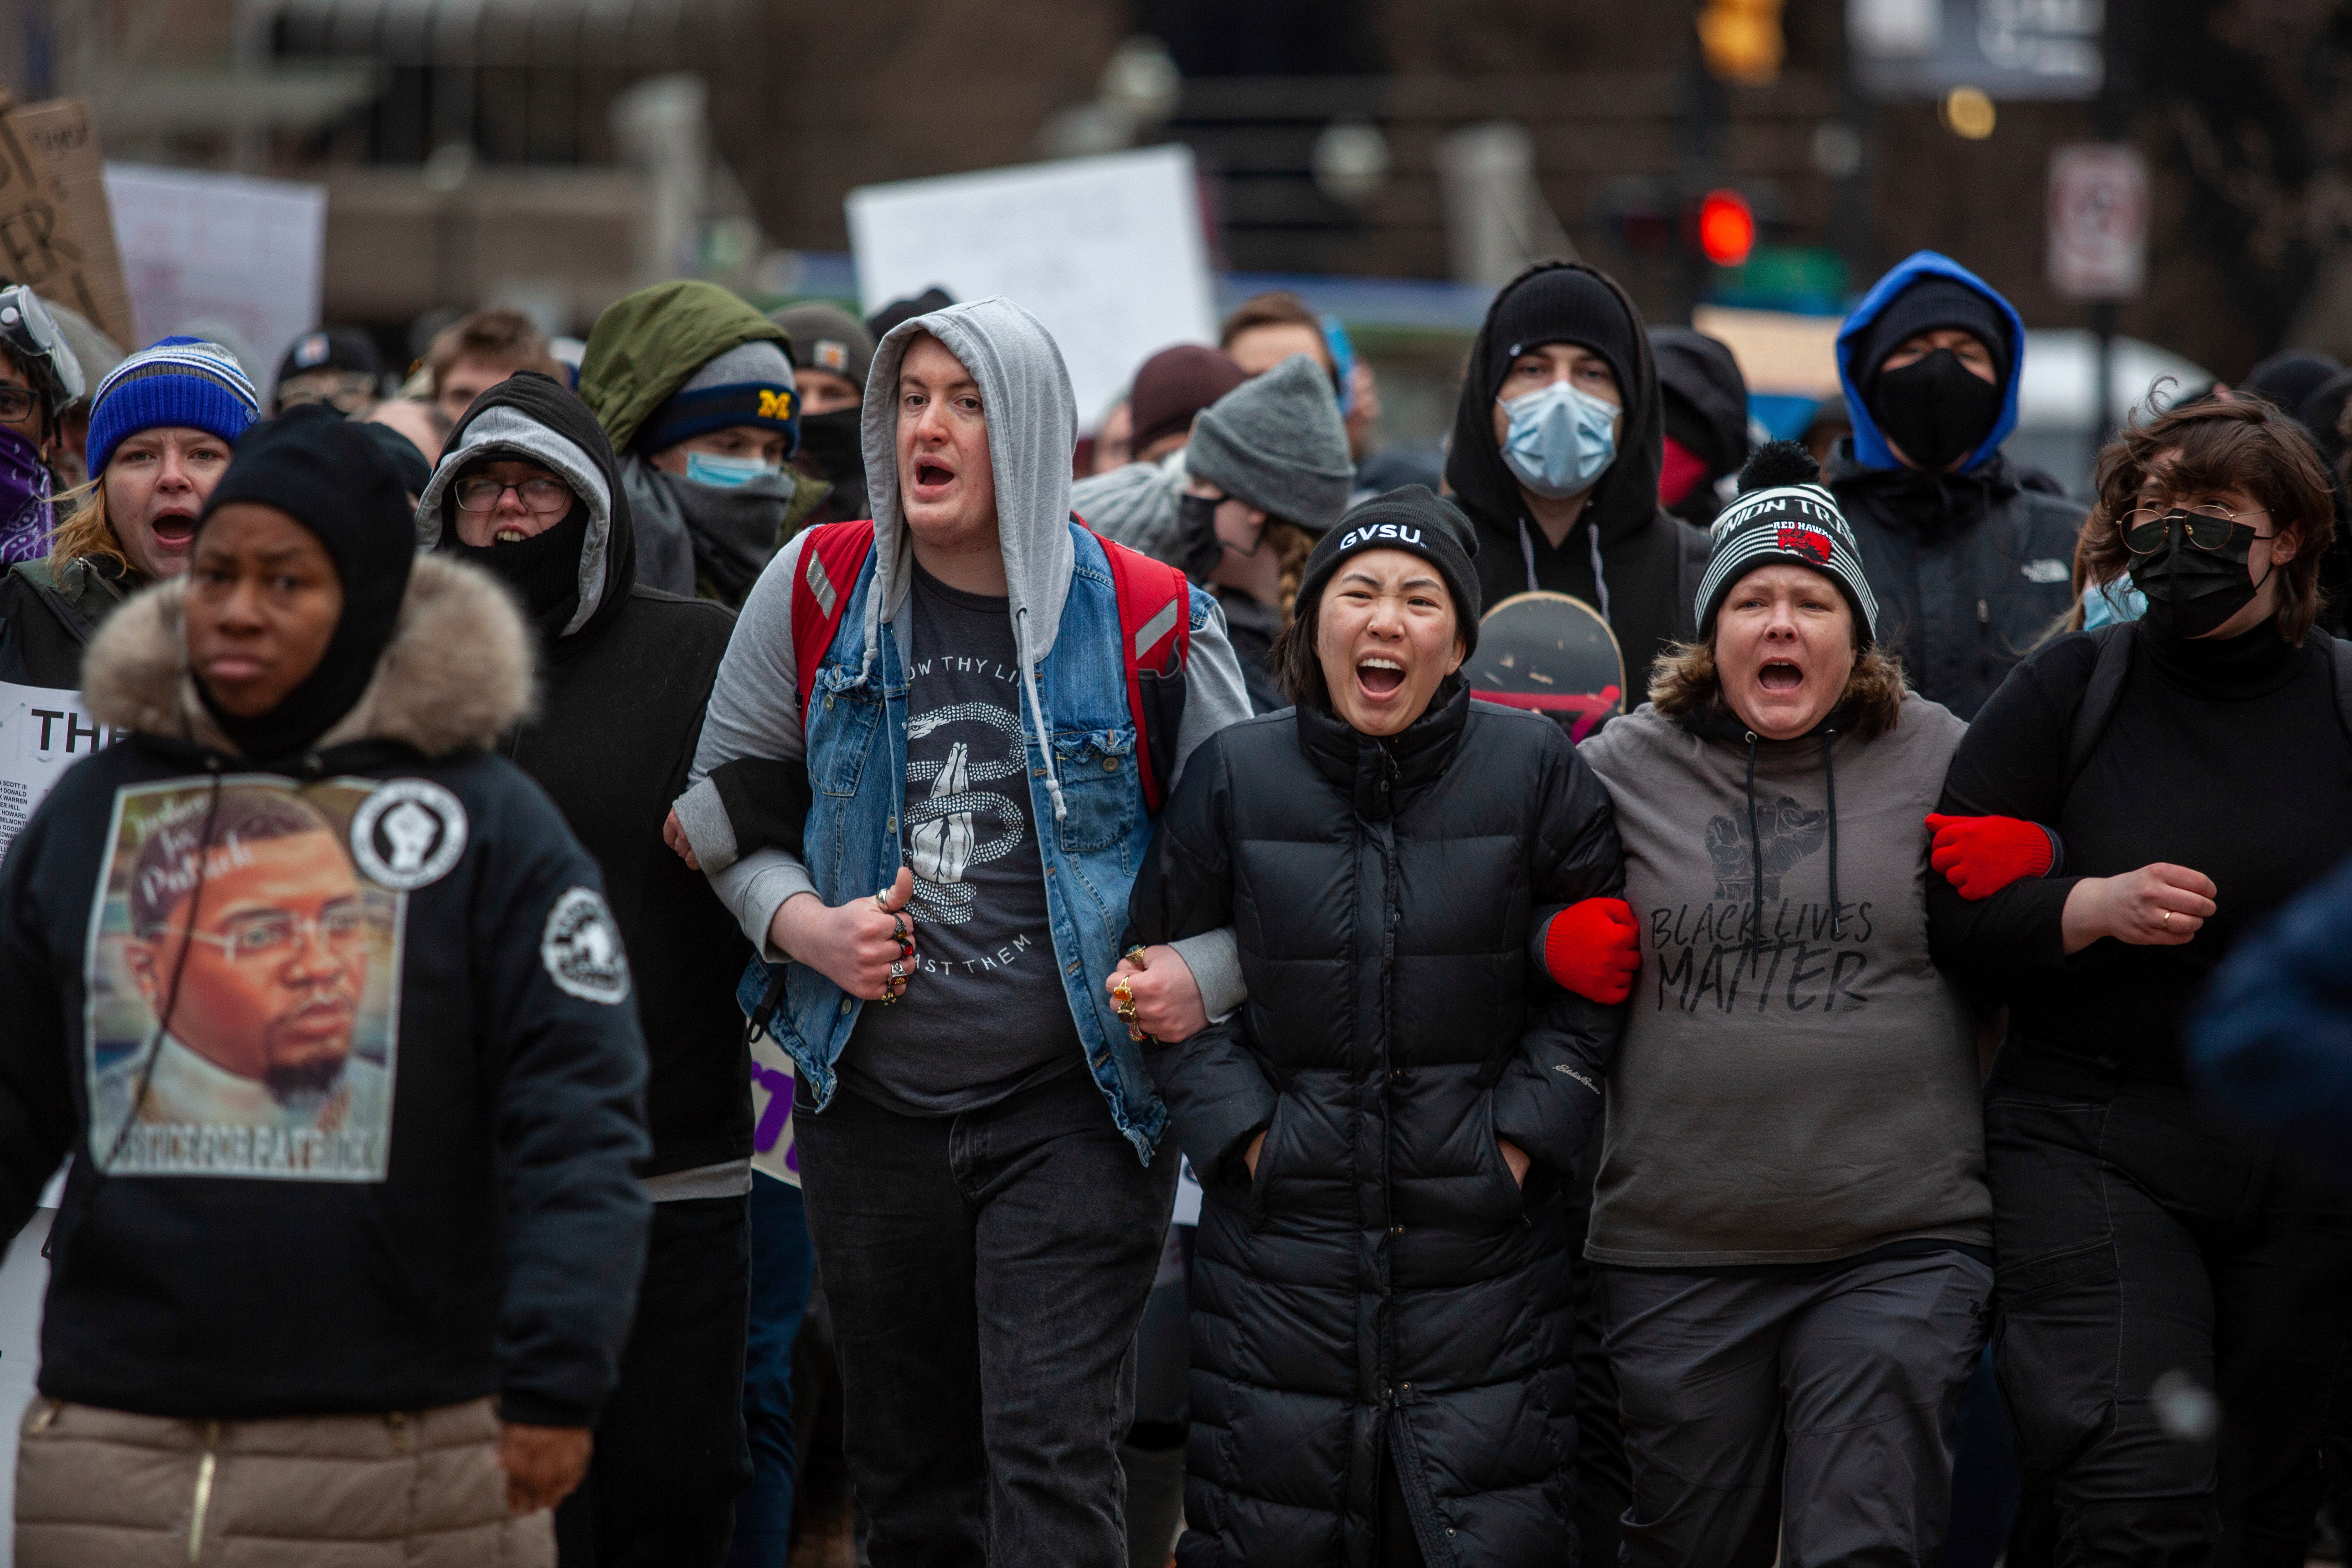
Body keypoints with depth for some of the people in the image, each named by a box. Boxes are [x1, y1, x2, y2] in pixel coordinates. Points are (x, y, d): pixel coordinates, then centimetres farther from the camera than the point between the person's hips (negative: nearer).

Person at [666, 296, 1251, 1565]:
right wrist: (803, 924, -6)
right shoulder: (819, 591, 2)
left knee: (1050, 1461, -12)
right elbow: (726, 808, 12)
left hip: (1072, 1101, -3)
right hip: (869, 1104, 3)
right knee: (906, 1464, 12)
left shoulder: (1146, 622, -5)